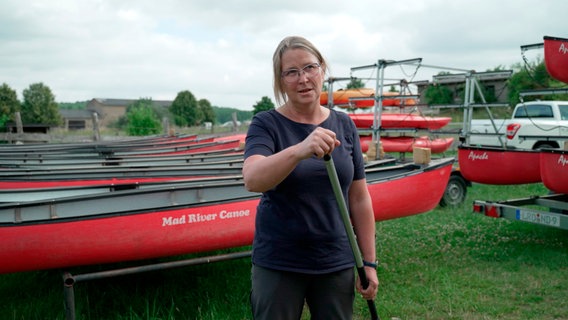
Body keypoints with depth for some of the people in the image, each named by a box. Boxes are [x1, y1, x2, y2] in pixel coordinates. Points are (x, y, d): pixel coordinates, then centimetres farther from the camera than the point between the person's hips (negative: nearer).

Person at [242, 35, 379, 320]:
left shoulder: (344, 125, 2)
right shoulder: (266, 124, -8)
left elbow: (359, 198, 5)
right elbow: (252, 180, -27)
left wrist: (368, 262, 5)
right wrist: (299, 150, -44)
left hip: (337, 264, 3)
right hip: (278, 265, -3)